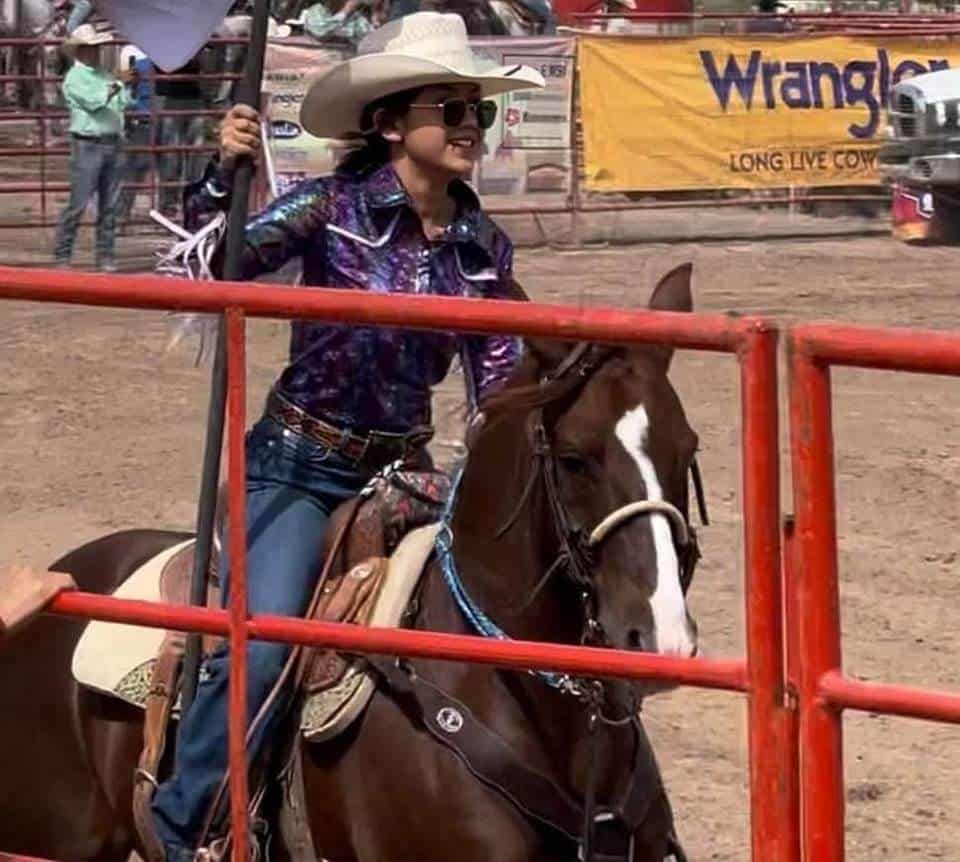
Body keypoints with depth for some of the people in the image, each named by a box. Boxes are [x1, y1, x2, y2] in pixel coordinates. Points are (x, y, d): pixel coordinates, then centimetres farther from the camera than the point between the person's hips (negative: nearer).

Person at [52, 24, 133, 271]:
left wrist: (130, 85, -1)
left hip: (112, 143, 7)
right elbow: (93, 101, -19)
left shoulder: (104, 75, 15)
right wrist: (117, 83, -25)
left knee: (109, 204, 7)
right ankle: (62, 255, -3)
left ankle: (105, 255, 12)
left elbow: (122, 104, 14)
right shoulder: (75, 77, -5)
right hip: (88, 144, -7)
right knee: (78, 203, -8)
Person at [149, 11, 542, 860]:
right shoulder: (334, 208, -11)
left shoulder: (485, 247, 3)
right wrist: (224, 174, -33)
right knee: (261, 649, -23)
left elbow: (498, 385, 9)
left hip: (403, 471, 5)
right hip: (299, 467, -5)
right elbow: (206, 268, -17)